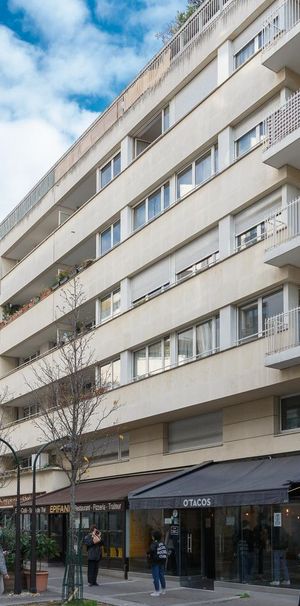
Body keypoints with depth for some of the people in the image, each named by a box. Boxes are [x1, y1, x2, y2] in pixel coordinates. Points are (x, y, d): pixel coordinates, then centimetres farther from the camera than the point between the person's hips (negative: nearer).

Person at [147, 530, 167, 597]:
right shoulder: (162, 543, 8)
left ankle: (157, 591, -2)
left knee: (155, 577, -3)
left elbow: (152, 550, -31)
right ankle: (163, 590, 24)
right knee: (161, 576, 17)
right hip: (162, 561, 8)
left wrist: (148, 554, -12)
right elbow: (166, 551, 12)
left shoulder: (154, 543, -15)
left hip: (155, 561, -8)